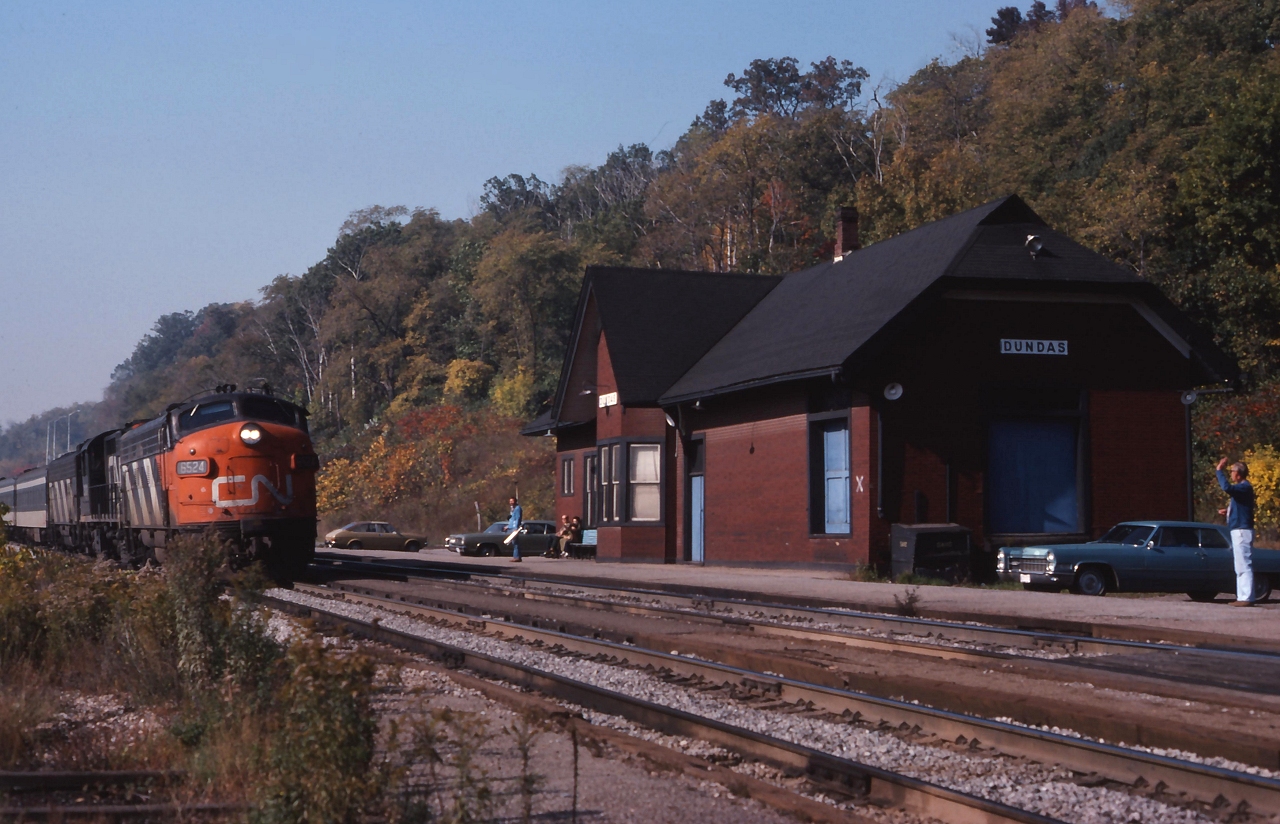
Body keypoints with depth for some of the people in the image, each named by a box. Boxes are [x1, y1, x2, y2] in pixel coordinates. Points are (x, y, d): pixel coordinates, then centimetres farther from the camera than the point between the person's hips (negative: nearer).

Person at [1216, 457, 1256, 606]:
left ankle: (1247, 598, -11)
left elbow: (1227, 488, -33)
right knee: (1241, 567, 12)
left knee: (1244, 566, -10)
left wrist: (1219, 470, -25)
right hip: (1237, 530, 11)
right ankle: (1242, 597, 16)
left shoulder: (1245, 487, -15)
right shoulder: (1241, 487, 18)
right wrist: (1227, 511, 13)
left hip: (1242, 531, -11)